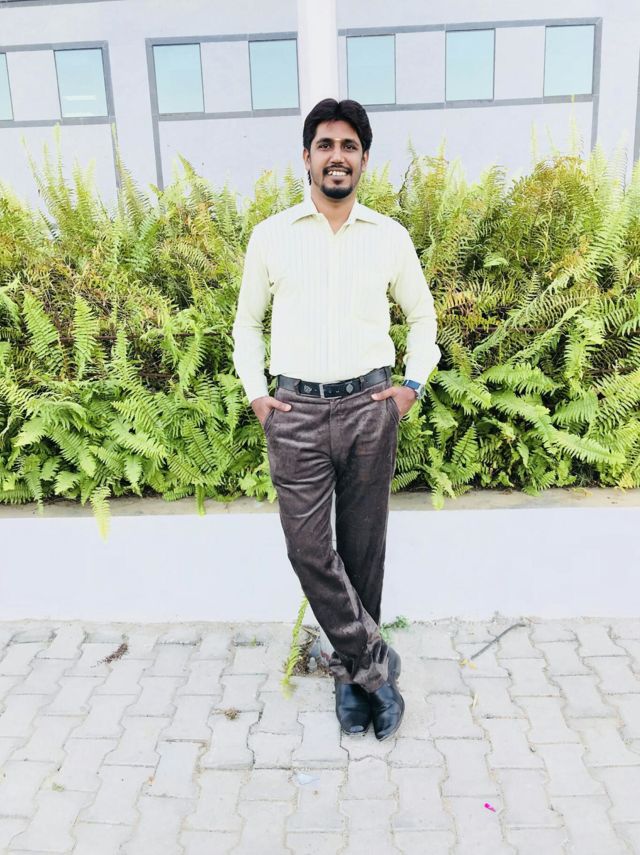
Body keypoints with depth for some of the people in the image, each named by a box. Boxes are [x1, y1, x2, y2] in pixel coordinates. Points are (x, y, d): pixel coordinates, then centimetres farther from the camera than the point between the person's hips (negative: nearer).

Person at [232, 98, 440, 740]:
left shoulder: (390, 237, 6)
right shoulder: (270, 236, 5)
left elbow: (422, 315, 18)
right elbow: (247, 322, 15)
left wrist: (413, 384, 7)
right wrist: (255, 393, 4)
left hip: (369, 407, 1)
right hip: (295, 410, 0)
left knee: (363, 547, 8)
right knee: (308, 547, -5)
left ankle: (353, 671, 27)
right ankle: (373, 664, 14)